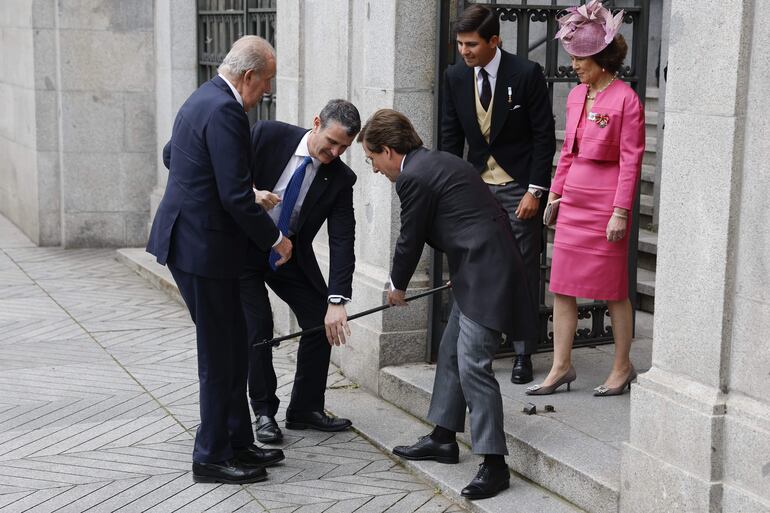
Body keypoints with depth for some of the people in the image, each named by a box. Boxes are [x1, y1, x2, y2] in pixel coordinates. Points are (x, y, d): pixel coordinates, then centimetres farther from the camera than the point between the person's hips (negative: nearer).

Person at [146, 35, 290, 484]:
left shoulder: (204, 99, 12)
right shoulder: (225, 112, -20)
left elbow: (170, 155, 28)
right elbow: (236, 197, -23)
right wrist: (275, 239, -10)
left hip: (190, 238, 10)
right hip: (203, 246, -10)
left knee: (233, 347, 16)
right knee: (220, 355, 0)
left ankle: (238, 442, 25)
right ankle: (213, 456, 11)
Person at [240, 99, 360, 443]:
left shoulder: (340, 179, -13)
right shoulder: (268, 135, -19)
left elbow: (342, 241, -18)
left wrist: (337, 301, -27)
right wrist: (250, 193, -34)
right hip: (244, 247, -3)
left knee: (323, 321, -2)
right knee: (257, 327, -11)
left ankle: (305, 409, 14)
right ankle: (264, 412, 8)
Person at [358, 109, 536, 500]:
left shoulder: (414, 177, -13)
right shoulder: (435, 161, 17)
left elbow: (410, 240, -5)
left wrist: (397, 286, 12)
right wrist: (457, 274, 32)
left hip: (486, 273, -11)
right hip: (479, 269, 11)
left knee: (472, 363, -11)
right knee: (451, 352, 17)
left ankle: (494, 463, -8)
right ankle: (443, 438, 28)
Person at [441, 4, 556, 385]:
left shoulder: (526, 74, -12)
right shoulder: (455, 77, 1)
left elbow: (544, 136, -9)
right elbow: (451, 137, 8)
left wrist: (534, 190, -13)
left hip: (519, 186, -4)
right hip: (476, 185, 4)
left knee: (523, 270, 2)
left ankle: (523, 354, 11)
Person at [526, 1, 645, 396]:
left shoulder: (625, 99, -11)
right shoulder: (576, 95, 10)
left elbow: (631, 159, -12)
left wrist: (620, 211, -15)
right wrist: (555, 192, 15)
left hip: (606, 200, -7)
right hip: (574, 198, 7)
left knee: (612, 289, 4)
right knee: (562, 286, 6)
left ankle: (622, 367, 19)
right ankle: (561, 367, 15)